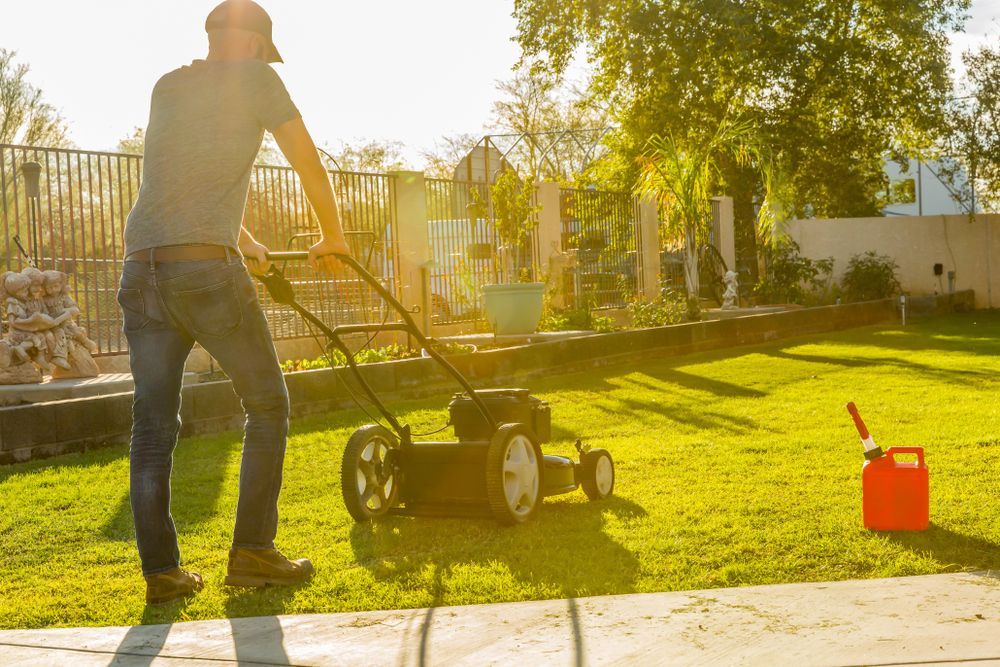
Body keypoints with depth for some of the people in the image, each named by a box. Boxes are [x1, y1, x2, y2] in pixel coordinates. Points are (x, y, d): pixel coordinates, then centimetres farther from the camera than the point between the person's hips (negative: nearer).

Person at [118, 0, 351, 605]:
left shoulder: (167, 88, 22)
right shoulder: (255, 79, 6)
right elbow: (311, 167, 12)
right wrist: (333, 238, 28)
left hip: (141, 271, 6)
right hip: (207, 267, -6)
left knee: (154, 426, 7)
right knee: (268, 406, 8)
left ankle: (161, 571, 8)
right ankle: (253, 550, 6)